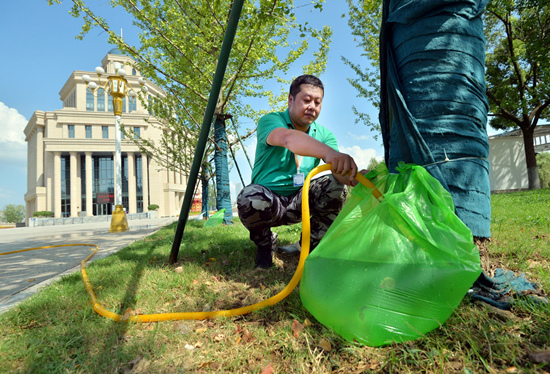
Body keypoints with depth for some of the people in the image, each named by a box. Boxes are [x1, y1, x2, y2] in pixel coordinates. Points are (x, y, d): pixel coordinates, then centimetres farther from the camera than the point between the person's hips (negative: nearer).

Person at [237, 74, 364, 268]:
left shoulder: (323, 134, 0)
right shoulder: (270, 121, -14)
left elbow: (338, 169, -16)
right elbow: (288, 138, -39)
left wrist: (353, 177, -42)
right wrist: (328, 152, -58)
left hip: (300, 202, 4)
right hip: (269, 201, -3)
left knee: (334, 185, -21)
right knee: (250, 197, -36)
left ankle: (313, 244, 3)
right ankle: (265, 243, -1)